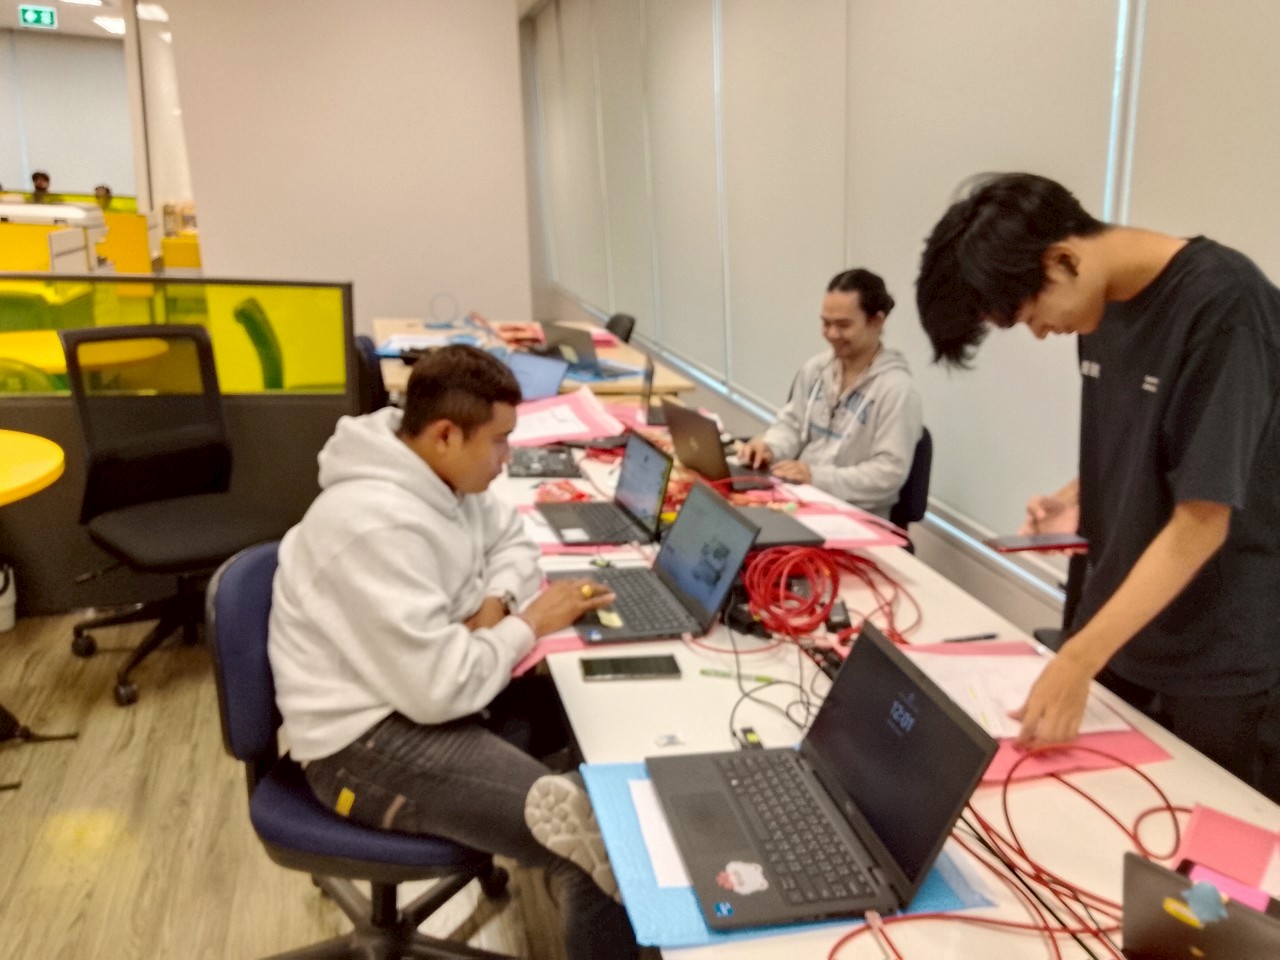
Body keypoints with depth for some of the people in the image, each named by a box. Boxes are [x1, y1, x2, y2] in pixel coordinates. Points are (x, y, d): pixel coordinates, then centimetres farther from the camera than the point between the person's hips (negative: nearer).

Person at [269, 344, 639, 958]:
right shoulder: (379, 523, -28)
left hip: (418, 695, 10)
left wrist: (497, 604, -4)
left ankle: (569, 886, 24)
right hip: (366, 740, -10)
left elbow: (511, 540, 17)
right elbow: (441, 689, -30)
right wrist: (529, 626, -14)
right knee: (600, 838, -23)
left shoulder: (439, 475, 0)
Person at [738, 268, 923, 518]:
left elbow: (889, 473, -18)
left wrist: (817, 476, -24)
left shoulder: (895, 388, -14)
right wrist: (769, 447, -5)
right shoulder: (815, 368, 7)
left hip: (856, 516, -6)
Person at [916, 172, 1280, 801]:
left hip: (1221, 668, -7)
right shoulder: (1102, 303, 3)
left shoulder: (1223, 306, -21)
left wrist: (1077, 659, -25)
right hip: (1119, 632, 7)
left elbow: (1201, 523, -22)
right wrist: (1080, 496, -1)